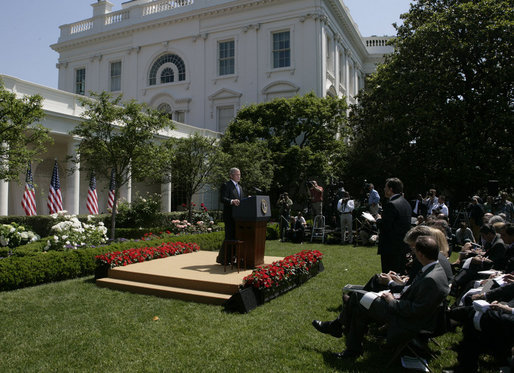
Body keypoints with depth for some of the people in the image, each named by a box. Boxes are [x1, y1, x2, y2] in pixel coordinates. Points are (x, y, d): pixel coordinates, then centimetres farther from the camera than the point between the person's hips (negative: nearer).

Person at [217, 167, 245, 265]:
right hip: (230, 216, -8)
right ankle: (221, 258, 3)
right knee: (229, 237, -8)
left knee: (237, 237, 10)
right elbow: (222, 198, -18)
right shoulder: (226, 185, -6)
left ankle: (231, 257, 20)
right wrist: (231, 201, -35)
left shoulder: (240, 187, 21)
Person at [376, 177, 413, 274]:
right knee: (401, 275, 17)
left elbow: (385, 227, -21)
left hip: (392, 248, -9)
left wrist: (378, 219, -2)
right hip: (404, 247, 9)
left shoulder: (391, 205, -19)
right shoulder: (406, 203, 11)